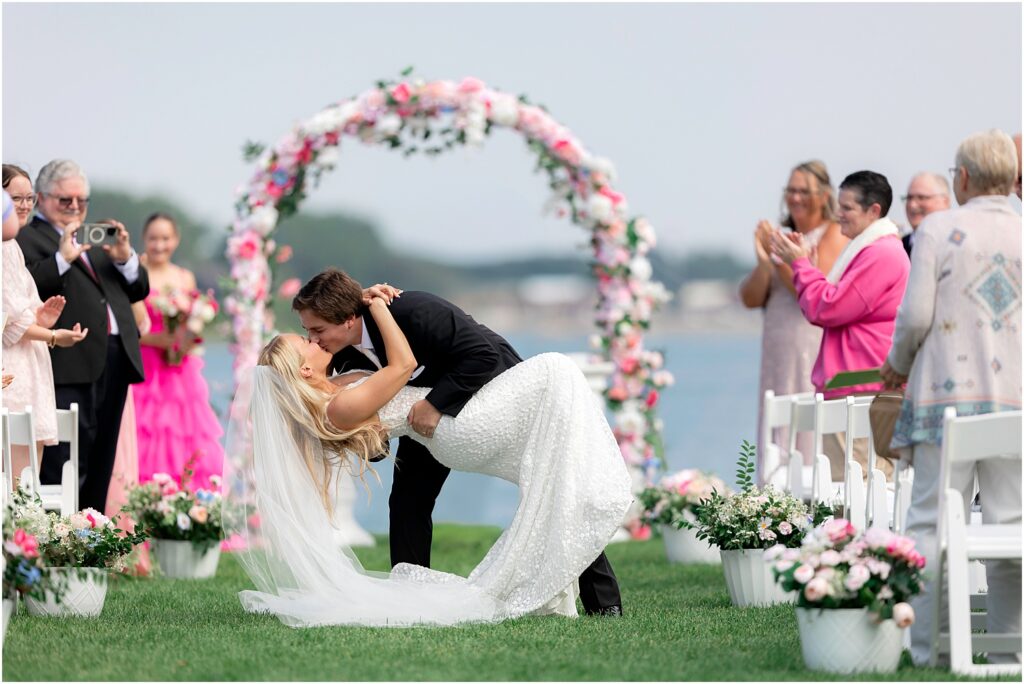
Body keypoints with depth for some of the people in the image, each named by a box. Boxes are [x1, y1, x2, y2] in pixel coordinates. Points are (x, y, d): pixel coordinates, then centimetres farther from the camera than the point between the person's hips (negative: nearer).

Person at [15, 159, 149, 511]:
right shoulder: (26, 238, 1)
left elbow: (139, 289, 22)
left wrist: (125, 258, 3)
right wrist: (62, 257, -22)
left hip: (115, 361, 8)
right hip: (70, 366, -8)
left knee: (99, 469, 9)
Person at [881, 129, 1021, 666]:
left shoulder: (937, 230, -3)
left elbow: (915, 316, -7)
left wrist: (898, 365, 11)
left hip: (947, 391, -2)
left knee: (932, 521, 0)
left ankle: (927, 645, -2)